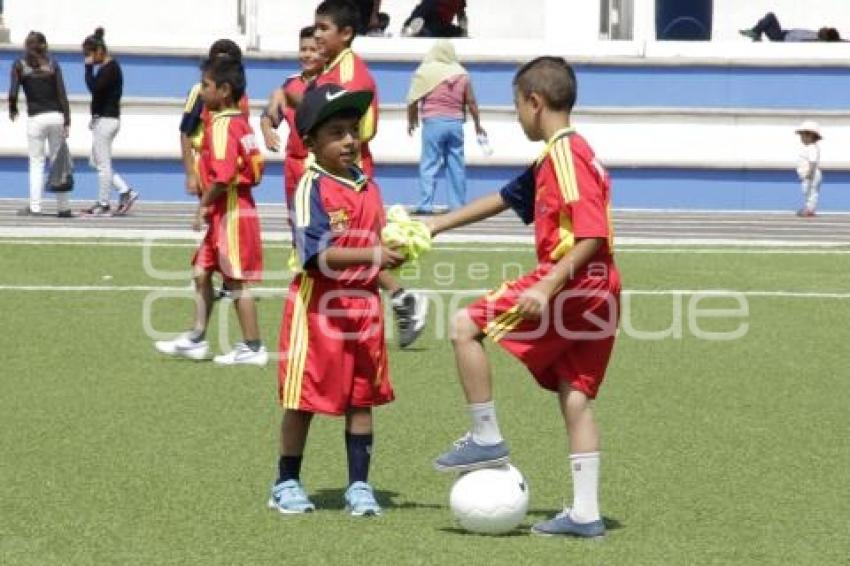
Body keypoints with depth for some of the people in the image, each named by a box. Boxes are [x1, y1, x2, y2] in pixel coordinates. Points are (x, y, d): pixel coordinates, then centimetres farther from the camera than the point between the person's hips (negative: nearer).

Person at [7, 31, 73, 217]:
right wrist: (66, 121, 0)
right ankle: (63, 207, 8)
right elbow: (62, 94, 0)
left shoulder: (19, 65, 2)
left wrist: (12, 110, 14)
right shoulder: (53, 64, 5)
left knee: (36, 163, 3)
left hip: (35, 118, -1)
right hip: (56, 116, 2)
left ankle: (34, 206, -2)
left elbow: (13, 92, -6)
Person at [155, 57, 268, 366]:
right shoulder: (240, 122, 11)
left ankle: (253, 347, 4)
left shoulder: (221, 125, -17)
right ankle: (196, 339, 20)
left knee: (236, 280, -3)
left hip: (230, 212, -10)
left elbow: (222, 175, -25)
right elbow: (255, 165, 14)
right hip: (227, 212, 10)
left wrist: (204, 205, -14)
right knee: (201, 271, 14)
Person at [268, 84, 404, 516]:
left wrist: (394, 251, 1)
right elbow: (318, 255, -23)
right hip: (318, 306, -6)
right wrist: (372, 255, -32)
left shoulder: (368, 186, 9)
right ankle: (287, 483, 18)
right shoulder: (311, 188, -13)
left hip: (364, 303, 6)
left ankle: (359, 485, 17)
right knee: (303, 399, 4)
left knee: (362, 398, 8)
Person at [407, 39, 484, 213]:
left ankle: (425, 205, -8)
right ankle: (458, 204, 9)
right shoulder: (461, 74, 6)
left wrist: (411, 121, 11)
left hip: (433, 122, -3)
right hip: (456, 123, 3)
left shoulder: (425, 71, -3)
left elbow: (413, 100, -4)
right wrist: (477, 125, 20)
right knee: (456, 166, 8)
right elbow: (471, 102, 9)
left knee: (429, 165, -2)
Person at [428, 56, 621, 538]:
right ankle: (586, 513, 8)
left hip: (574, 282, -10)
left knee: (465, 327, -6)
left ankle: (488, 440, -2)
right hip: (595, 294, 10)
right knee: (574, 394, 8)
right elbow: (504, 198, 30)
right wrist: (438, 225, 33)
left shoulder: (567, 155, -13)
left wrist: (547, 288, -25)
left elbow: (592, 235, -21)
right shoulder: (553, 159, 18)